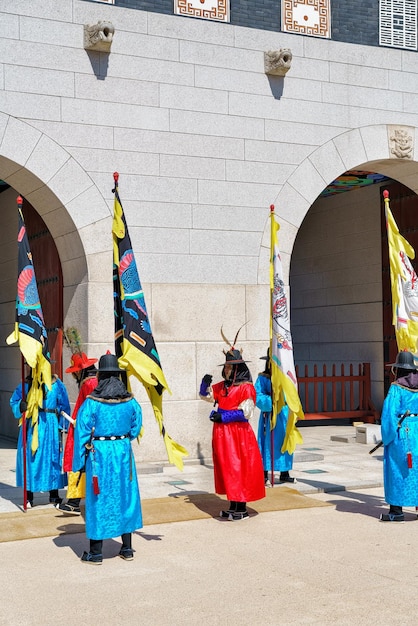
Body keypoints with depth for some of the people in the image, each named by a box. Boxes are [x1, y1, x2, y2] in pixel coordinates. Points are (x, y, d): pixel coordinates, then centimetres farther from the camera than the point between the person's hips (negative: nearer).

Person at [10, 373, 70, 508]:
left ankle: (54, 496, 17)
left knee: (52, 459, 3)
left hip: (50, 426, -1)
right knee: (29, 459, 3)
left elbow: (64, 407, 3)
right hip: (30, 426, 1)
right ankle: (28, 498, 13)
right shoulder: (26, 383, 5)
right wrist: (21, 406, -10)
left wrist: (61, 426, -4)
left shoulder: (56, 384, 0)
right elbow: (14, 401, 12)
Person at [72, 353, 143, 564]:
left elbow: (82, 432, -9)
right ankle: (127, 549, 21)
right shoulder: (130, 401, -2)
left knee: (99, 499, 5)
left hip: (99, 454, -3)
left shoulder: (92, 402, -12)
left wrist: (80, 460, 0)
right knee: (125, 495, 14)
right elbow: (135, 428, 7)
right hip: (123, 452, 3)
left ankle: (96, 553, 12)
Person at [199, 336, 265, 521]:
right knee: (226, 469, 12)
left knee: (239, 470, -3)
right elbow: (206, 395, 19)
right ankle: (233, 506, 21)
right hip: (222, 434, 8)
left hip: (238, 434, -8)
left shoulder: (246, 388, -11)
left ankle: (242, 509, 5)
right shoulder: (223, 386, 11)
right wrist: (205, 383, -2)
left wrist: (223, 416, -20)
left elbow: (245, 413, -17)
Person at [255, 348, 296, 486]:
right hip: (270, 416, -5)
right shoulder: (263, 378, -6)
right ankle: (264, 476, 6)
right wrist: (272, 400, -23)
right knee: (268, 444, -1)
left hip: (285, 414, 5)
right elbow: (258, 397, -13)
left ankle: (284, 474, 24)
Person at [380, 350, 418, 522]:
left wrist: (388, 435, -5)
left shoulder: (396, 388, -12)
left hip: (402, 433, -5)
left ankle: (396, 511, 6)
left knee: (398, 470, 3)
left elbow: (389, 413, -14)